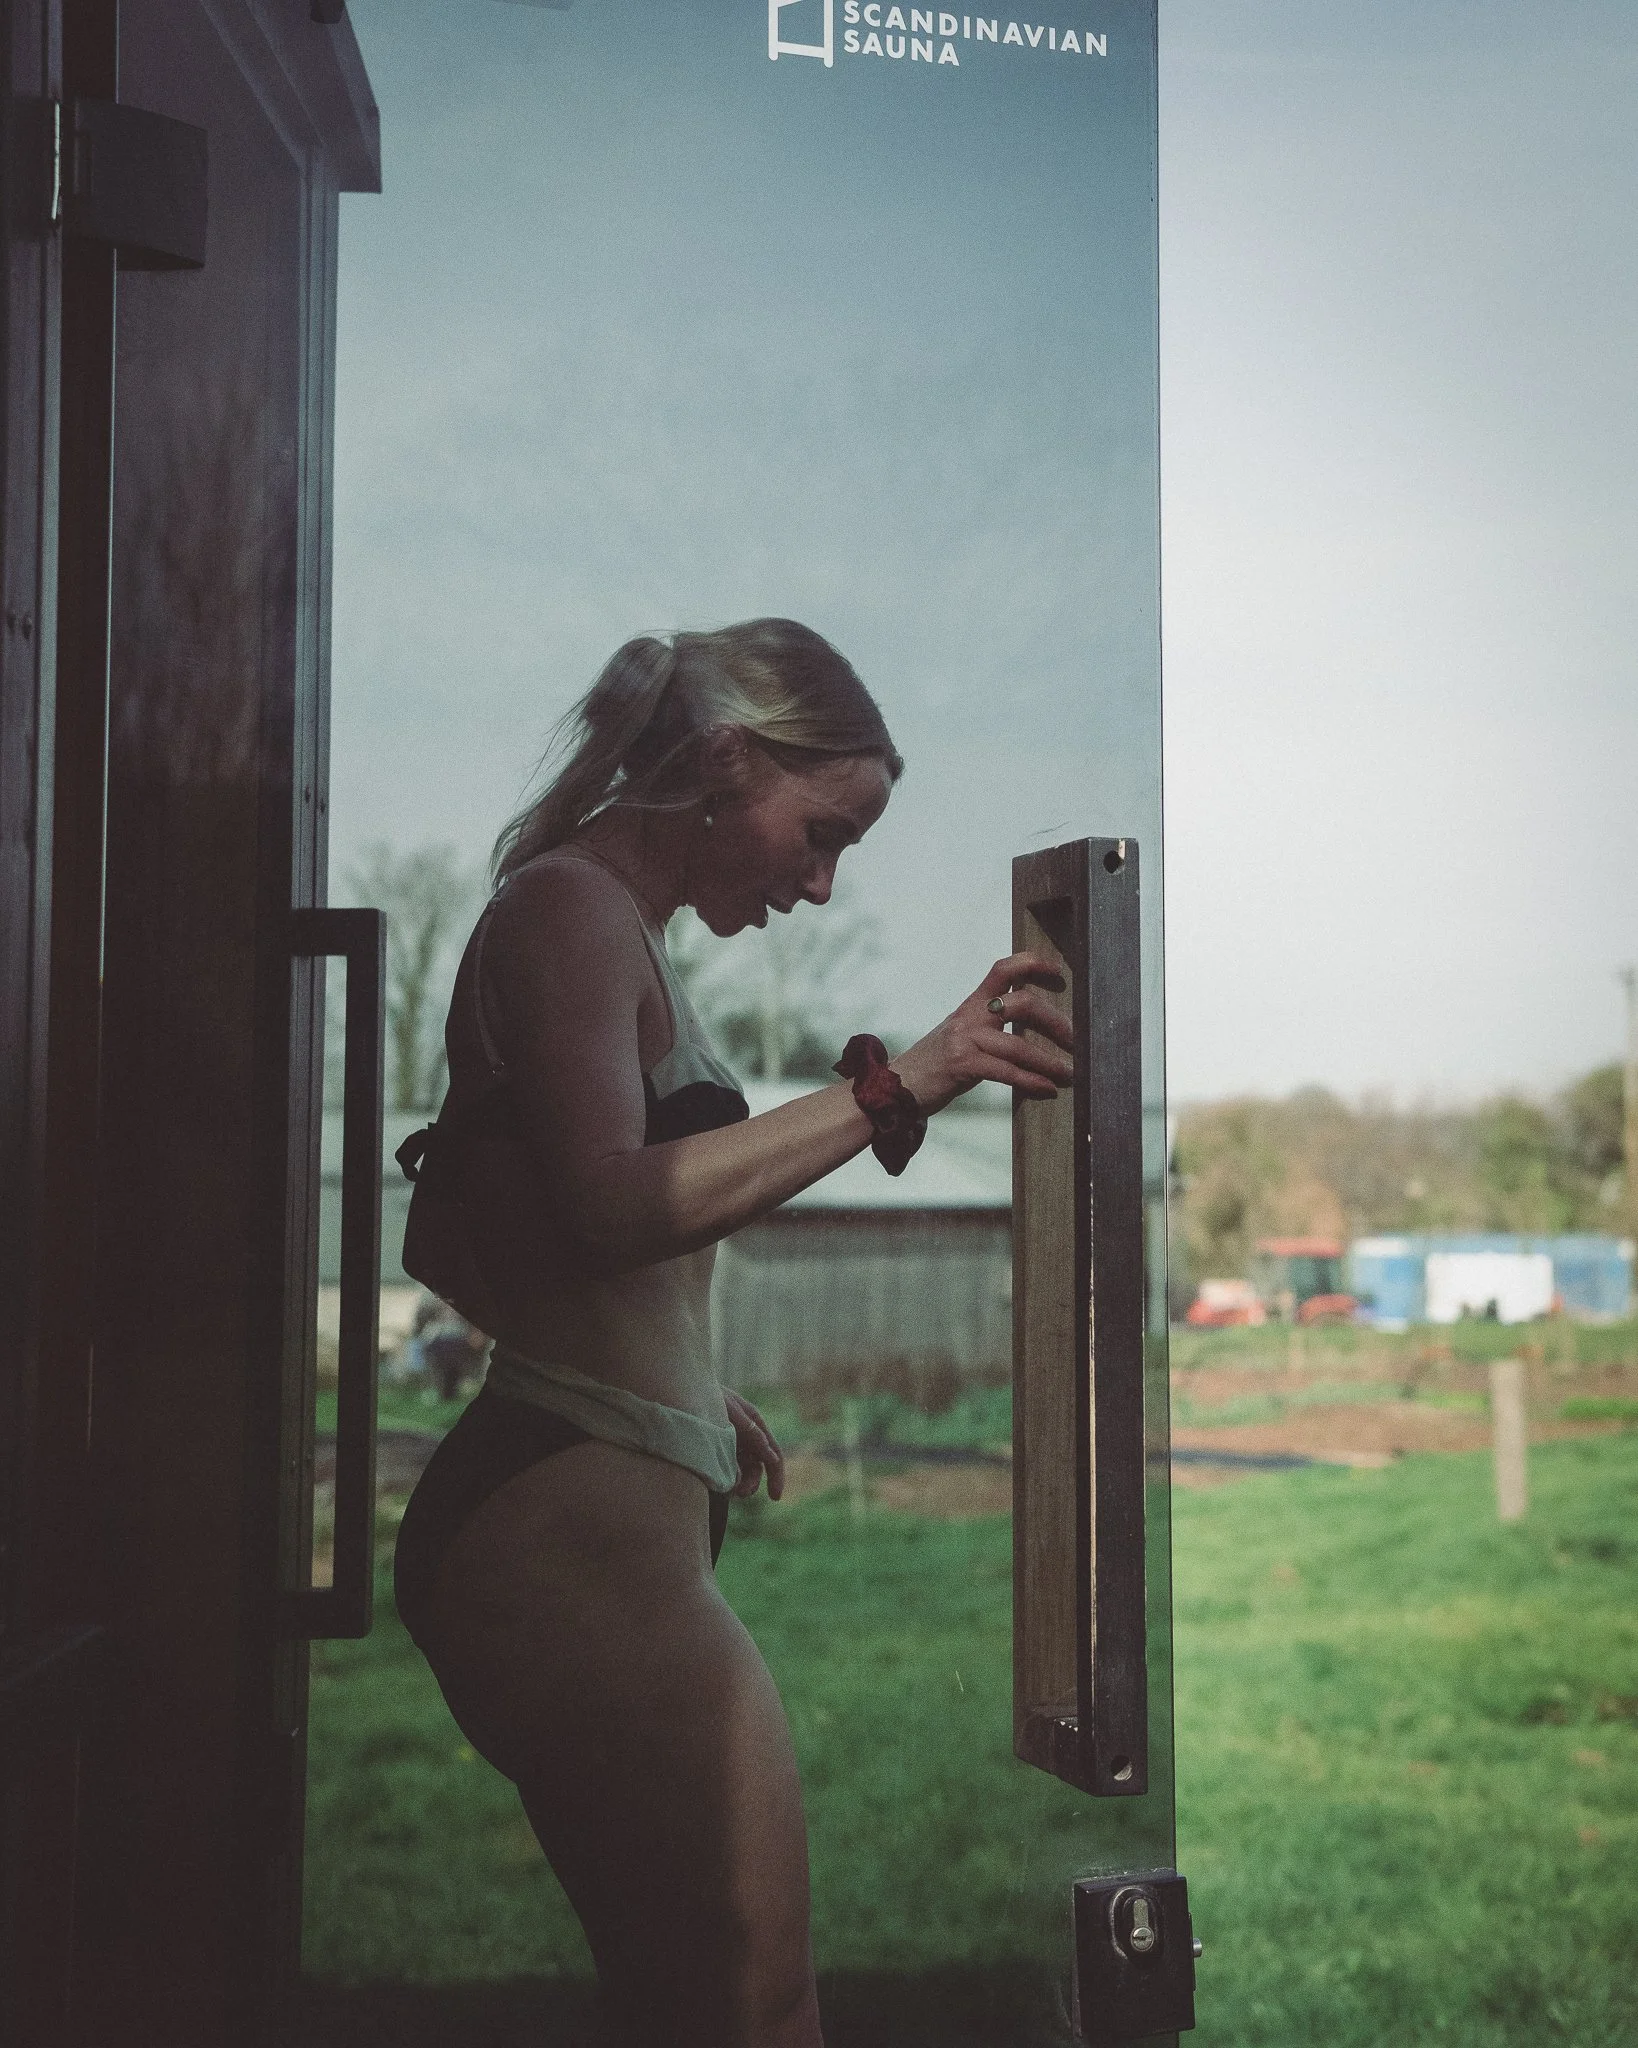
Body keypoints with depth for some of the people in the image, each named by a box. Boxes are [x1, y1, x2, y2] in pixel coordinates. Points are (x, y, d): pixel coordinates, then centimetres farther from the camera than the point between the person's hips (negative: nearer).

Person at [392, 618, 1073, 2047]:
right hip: (580, 1525, -10)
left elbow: (450, 1247, 26)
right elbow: (612, 1204, -24)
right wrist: (898, 1086, -26)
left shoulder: (617, 933, 23)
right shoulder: (572, 907, -7)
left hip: (587, 1532, 10)